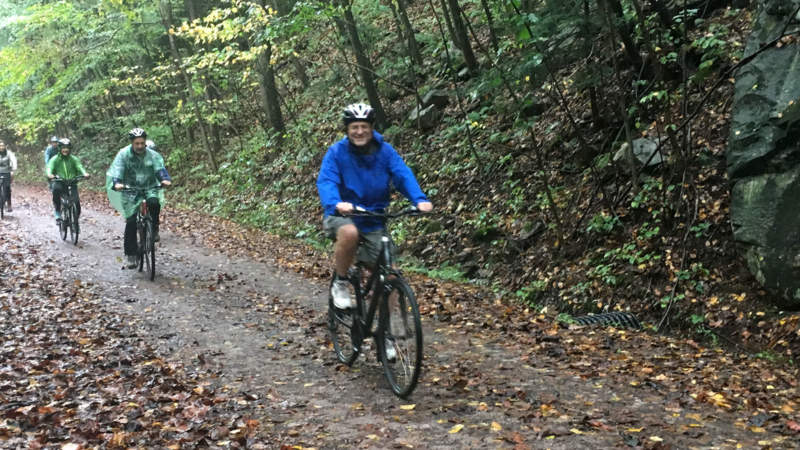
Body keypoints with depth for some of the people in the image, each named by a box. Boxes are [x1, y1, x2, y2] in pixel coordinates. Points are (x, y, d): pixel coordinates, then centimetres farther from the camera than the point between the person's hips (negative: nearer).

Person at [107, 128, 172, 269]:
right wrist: (117, 183, -38)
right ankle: (131, 255, 3)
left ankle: (154, 229, -7)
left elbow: (160, 168, -16)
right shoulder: (123, 154, -8)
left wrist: (165, 179, -38)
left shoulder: (153, 155, -4)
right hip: (131, 191, -1)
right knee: (131, 222, -7)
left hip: (150, 189, 1)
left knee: (154, 203, -33)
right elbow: (117, 169, -18)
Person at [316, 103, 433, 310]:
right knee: (350, 232, -38)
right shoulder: (336, 152, -8)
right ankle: (340, 284, -14)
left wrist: (420, 200, -34)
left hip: (373, 221, 3)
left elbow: (403, 175, -14)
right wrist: (336, 203, -43)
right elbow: (326, 181, -21)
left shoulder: (385, 151, -2)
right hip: (342, 216, -3)